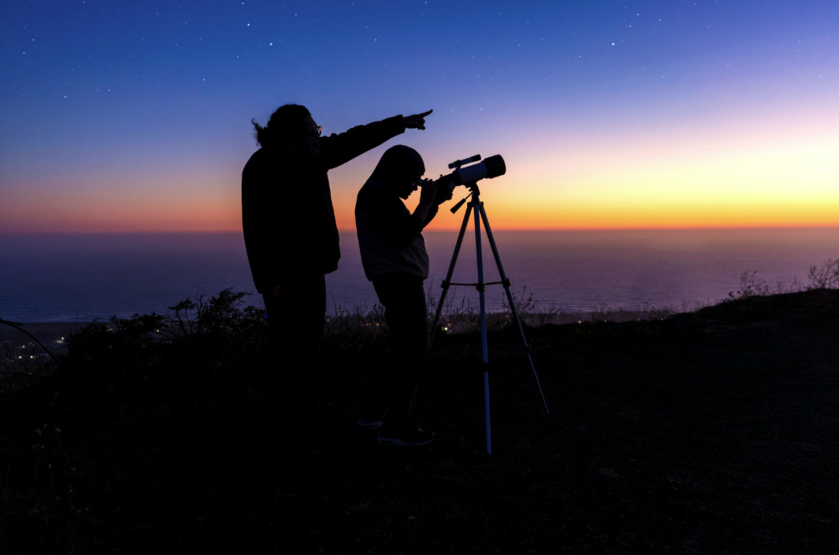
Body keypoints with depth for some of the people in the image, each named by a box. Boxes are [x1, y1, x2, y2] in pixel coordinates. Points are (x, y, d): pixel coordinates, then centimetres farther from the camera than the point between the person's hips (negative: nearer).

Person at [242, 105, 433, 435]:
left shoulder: (314, 155, 6)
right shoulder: (261, 169, -13)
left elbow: (355, 140, 15)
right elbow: (256, 228, -16)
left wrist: (400, 123, 17)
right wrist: (270, 278, -18)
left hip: (311, 268, 8)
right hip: (283, 276, -7)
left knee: (310, 347, 11)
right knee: (287, 350, -5)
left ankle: (307, 418, 21)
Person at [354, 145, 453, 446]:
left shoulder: (382, 194, 20)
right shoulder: (375, 193, -11)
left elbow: (410, 229, 26)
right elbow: (402, 236, -20)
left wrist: (435, 202, 16)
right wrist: (426, 202, -10)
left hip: (399, 280, 11)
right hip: (398, 280, -11)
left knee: (404, 350, 16)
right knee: (412, 349, -10)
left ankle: (376, 413, 24)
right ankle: (395, 427, -6)